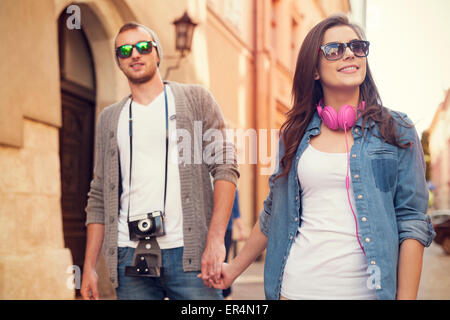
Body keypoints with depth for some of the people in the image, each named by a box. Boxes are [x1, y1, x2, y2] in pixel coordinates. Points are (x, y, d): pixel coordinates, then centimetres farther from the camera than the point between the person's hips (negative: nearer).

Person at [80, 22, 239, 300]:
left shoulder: (196, 99, 7)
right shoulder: (109, 119, 16)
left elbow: (225, 167, -2)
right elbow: (99, 198, 15)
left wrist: (216, 239, -13)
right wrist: (89, 266, 7)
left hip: (188, 252, -2)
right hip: (130, 255, 3)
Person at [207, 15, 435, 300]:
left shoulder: (398, 132, 0)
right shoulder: (295, 135, 6)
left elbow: (412, 224, -3)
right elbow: (273, 215, 16)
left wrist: (406, 297, -10)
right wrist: (235, 268, 21)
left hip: (365, 288, -1)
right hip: (297, 286, 2)